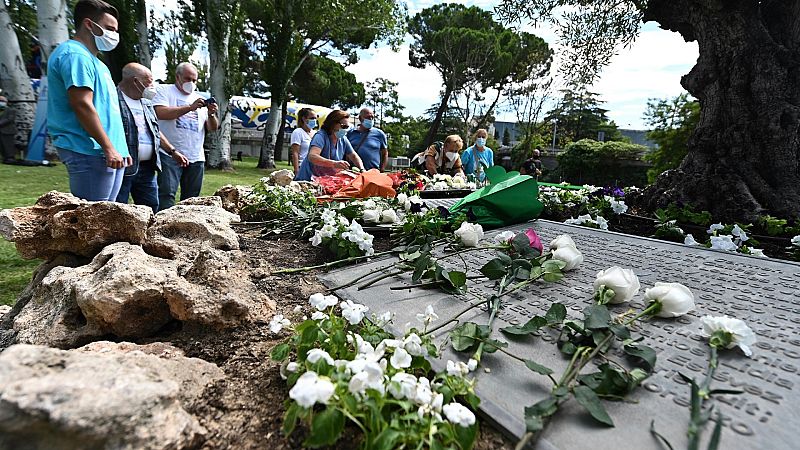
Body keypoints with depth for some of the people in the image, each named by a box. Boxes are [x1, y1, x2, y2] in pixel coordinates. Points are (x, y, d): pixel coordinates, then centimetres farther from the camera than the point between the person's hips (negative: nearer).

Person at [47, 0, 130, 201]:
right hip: (91, 153, -10)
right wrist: (108, 147, -19)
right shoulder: (75, 54, -7)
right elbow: (82, 105, -18)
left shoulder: (88, 58, 25)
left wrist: (119, 149, 22)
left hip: (110, 154, 10)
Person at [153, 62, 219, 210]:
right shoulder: (164, 91, 9)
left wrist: (211, 114, -6)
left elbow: (213, 128, 15)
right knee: (167, 195, -12)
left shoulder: (200, 99, 21)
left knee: (191, 199, 7)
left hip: (196, 158, 5)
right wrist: (190, 107, -15)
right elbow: (161, 113, -11)